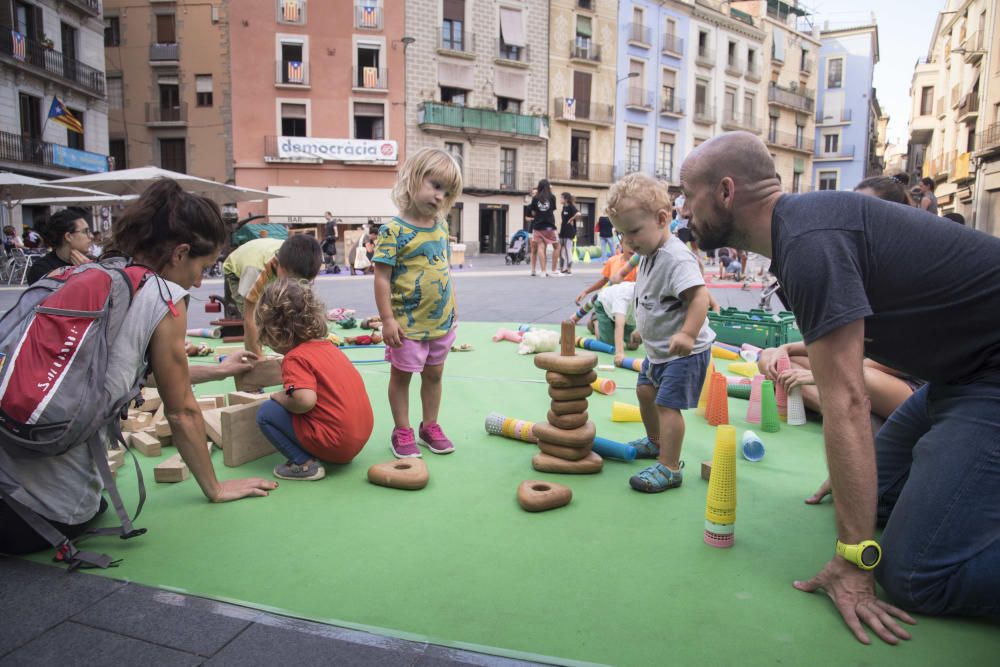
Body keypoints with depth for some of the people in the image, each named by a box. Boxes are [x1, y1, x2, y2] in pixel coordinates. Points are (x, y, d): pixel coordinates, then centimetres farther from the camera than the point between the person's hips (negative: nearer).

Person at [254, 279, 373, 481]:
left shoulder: (295, 358, -13)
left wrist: (280, 397, -5)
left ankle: (305, 464, -4)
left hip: (333, 442, -8)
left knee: (266, 413, 0)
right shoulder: (328, 346, 11)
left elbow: (305, 400, -27)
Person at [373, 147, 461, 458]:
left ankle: (430, 426, 33)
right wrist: (387, 319, -19)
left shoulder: (441, 226, 5)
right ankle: (402, 431, 23)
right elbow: (382, 277, -16)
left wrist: (453, 307, 14)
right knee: (401, 375, 9)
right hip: (408, 322, -6)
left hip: (441, 319, 6)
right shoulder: (394, 230, -16)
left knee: (434, 374, 17)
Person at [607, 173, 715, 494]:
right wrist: (644, 329, 26)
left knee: (667, 404, -11)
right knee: (645, 390, 23)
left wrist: (688, 334, -46)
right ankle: (655, 441, 45)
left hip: (684, 351, -11)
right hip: (658, 349, 11)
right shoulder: (648, 255, 7)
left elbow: (699, 294, -36)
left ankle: (669, 468, 0)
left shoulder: (676, 257, -25)